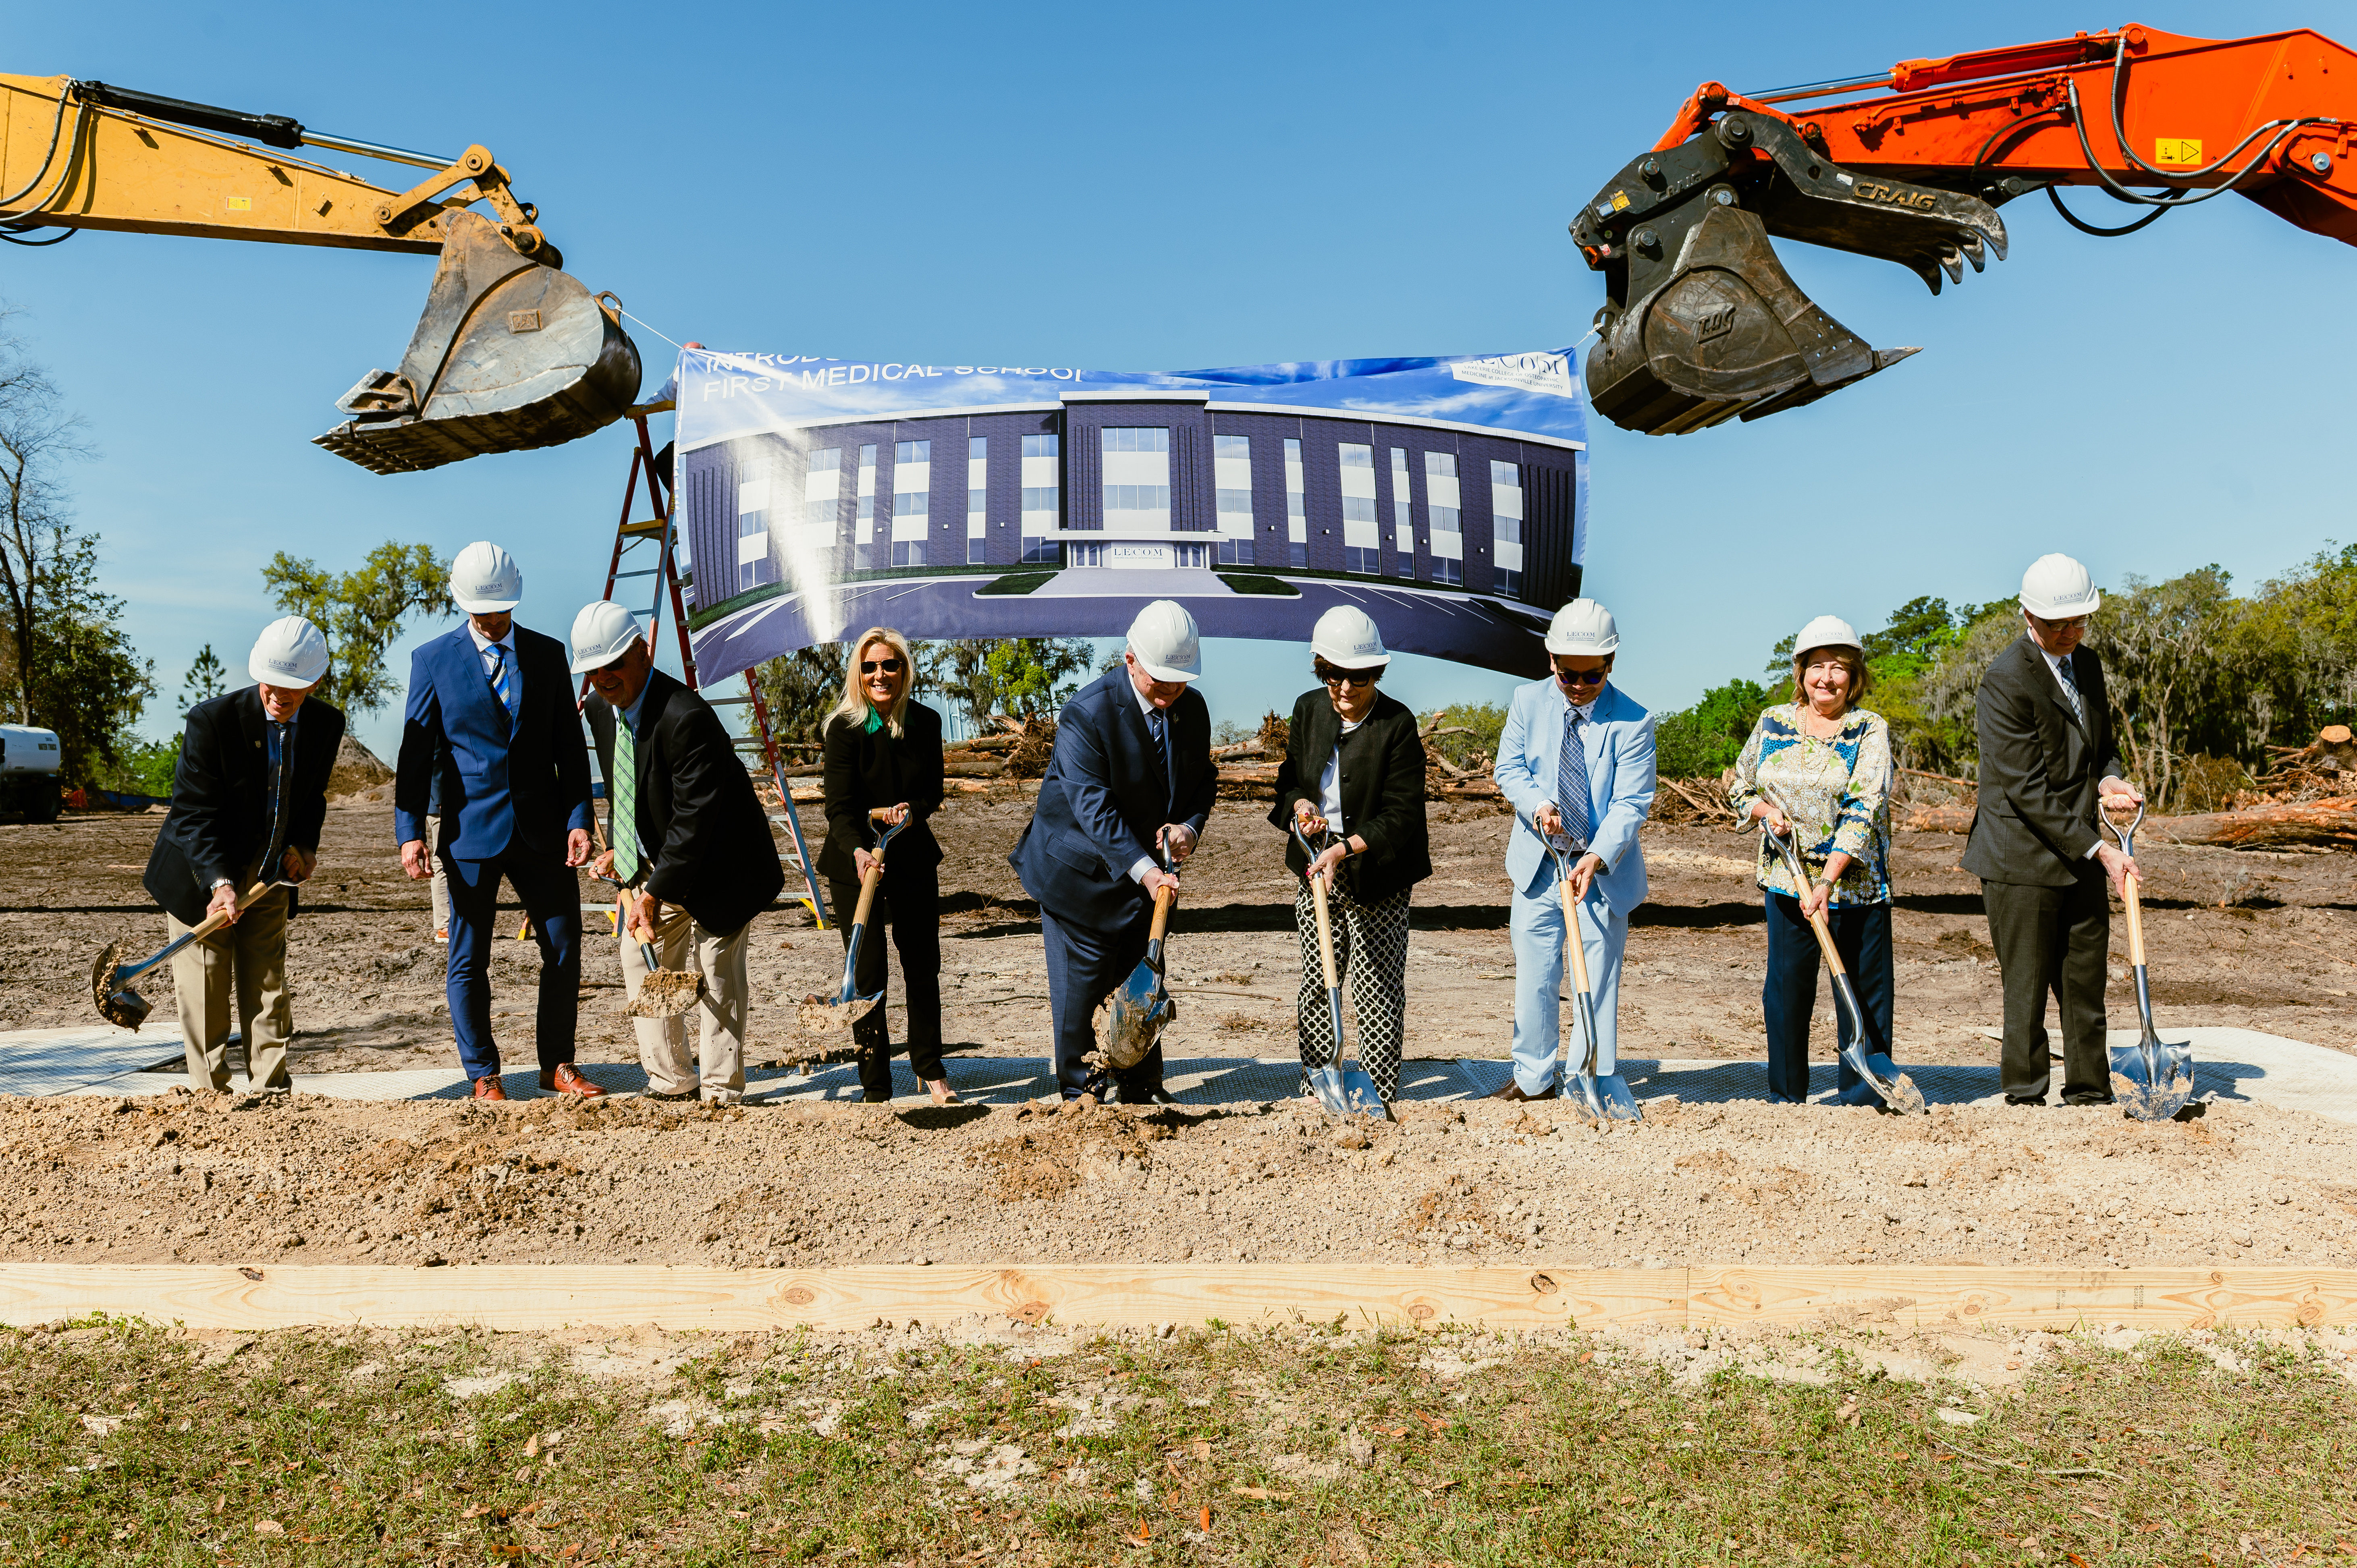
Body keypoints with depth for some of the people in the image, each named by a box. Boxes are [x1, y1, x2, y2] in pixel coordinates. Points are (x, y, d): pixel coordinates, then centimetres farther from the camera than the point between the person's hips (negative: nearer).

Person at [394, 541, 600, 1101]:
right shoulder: (433, 660, 1)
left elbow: (569, 746, 7)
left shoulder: (547, 654, 7)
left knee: (564, 951, 5)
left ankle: (558, 1066, 19)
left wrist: (579, 818, -3)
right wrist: (410, 831, -7)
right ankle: (484, 1077, 18)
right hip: (470, 831, -2)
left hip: (542, 830, 2)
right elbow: (415, 752, 1)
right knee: (469, 962, 4)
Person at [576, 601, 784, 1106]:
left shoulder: (687, 718, -29)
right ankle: (673, 1081, 22)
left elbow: (694, 819, -29)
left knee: (716, 977, -3)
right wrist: (617, 851, 5)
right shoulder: (599, 708, -1)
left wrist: (654, 896, -28)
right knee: (640, 961, 11)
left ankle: (719, 1090, 8)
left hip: (714, 869, -9)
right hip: (654, 864, 9)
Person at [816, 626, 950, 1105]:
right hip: (855, 861, -3)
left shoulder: (926, 723, -4)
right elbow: (840, 806, -22)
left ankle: (930, 1068, 31)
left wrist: (912, 811, -19)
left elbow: (933, 792, 4)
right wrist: (858, 851, -41)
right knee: (868, 974, -3)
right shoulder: (844, 728, -15)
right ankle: (875, 1087, 10)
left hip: (913, 856, 4)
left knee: (923, 967, 12)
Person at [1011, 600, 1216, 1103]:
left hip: (1146, 867, 6)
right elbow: (1093, 805, -27)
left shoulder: (1193, 708, -3)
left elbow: (1202, 778, 8)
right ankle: (1078, 1092, 17)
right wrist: (1143, 868, -34)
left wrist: (1190, 825, -14)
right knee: (1080, 985, 1)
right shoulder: (1087, 712, -23)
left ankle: (1141, 1087, 27)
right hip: (1081, 870, -6)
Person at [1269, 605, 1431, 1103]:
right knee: (1316, 985, 12)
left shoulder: (1398, 724, -15)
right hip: (1316, 867, 5)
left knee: (1377, 989, 3)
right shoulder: (1309, 709, 1)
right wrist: (1299, 804, -9)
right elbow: (1290, 776, 14)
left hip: (1376, 876, -5)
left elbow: (1401, 815, -17)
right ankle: (1316, 1094, 24)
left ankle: (1378, 1099, 15)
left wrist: (1345, 849, -27)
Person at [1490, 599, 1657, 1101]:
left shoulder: (1633, 722, -11)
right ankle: (1533, 1079, 25)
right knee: (1534, 978, 10)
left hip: (1603, 870, -3)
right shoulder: (1528, 702, -1)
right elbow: (1508, 768, 3)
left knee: (1597, 984, 3)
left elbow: (1630, 804, -15)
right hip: (1537, 865, 3)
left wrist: (1595, 858, -29)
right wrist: (1538, 804, -17)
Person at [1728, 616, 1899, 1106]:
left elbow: (1863, 811, -15)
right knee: (1786, 989, 7)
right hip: (1786, 879, 3)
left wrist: (1827, 882, -24)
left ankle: (1861, 1098, 14)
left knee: (1863, 989, 2)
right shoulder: (1772, 723, 6)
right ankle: (1786, 1097, 20)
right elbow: (1740, 788, 18)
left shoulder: (1870, 730, -5)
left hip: (1854, 882, -2)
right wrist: (1765, 811, -5)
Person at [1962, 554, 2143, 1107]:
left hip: (2081, 857, 7)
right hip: (2022, 859, -7)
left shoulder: (2088, 664, 11)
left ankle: (2091, 1097, 25)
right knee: (2027, 994, -1)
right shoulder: (2005, 680, -15)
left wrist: (2108, 779, 0)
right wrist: (2098, 848, -19)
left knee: (2087, 985, 13)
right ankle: (2025, 1101, 11)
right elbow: (2028, 790, -18)